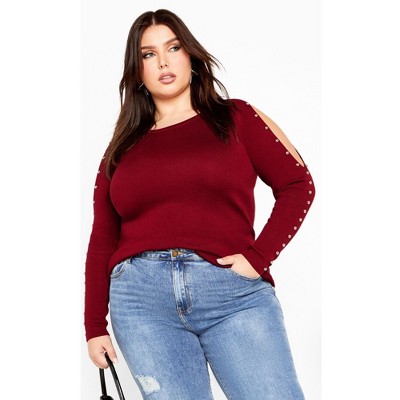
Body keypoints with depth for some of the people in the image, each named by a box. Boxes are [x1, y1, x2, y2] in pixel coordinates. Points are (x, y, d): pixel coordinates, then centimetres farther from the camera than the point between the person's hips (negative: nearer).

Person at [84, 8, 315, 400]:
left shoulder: (234, 117, 13)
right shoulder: (122, 148, 18)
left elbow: (298, 185, 6)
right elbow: (102, 242, 17)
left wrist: (258, 257, -5)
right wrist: (94, 326, 12)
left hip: (232, 291, -1)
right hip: (141, 295, 2)